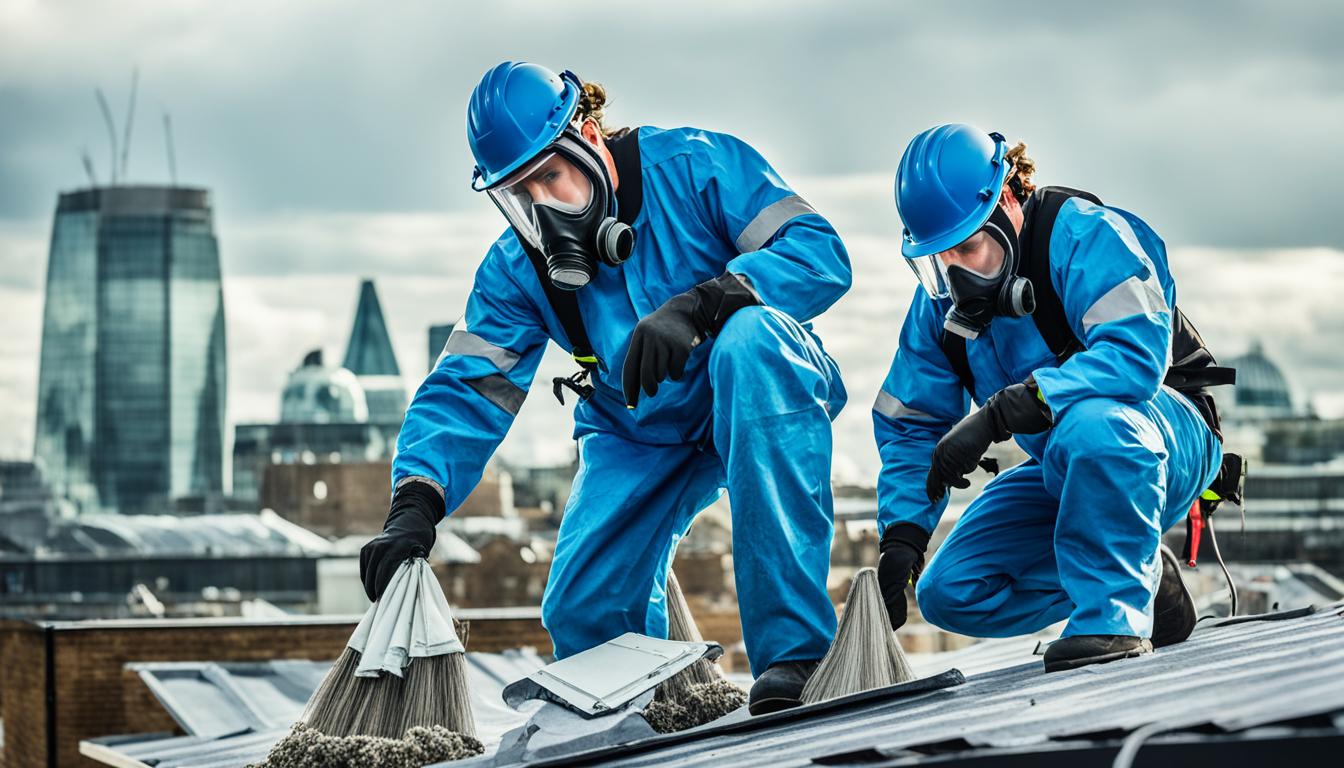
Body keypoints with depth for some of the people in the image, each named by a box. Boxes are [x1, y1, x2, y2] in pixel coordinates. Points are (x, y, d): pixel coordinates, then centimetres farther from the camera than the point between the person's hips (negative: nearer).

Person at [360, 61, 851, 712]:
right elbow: (468, 391, -13)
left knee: (749, 338, -39)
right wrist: (414, 504, -31)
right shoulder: (518, 268, -8)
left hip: (757, 398, -4)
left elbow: (820, 254, -29)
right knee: (583, 615, -14)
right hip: (639, 434, 4)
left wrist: (698, 304, -45)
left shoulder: (693, 165, -21)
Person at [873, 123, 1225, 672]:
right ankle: (1144, 579, 6)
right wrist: (901, 539, -9)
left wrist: (998, 413, -43)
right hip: (1066, 477, 8)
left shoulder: (1086, 235, -22)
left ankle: (1113, 617, -28)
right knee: (949, 595, -5)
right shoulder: (941, 302, -1)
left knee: (1090, 424, -42)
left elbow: (1135, 354, -38)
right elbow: (910, 426, 7)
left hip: (1167, 446, -8)